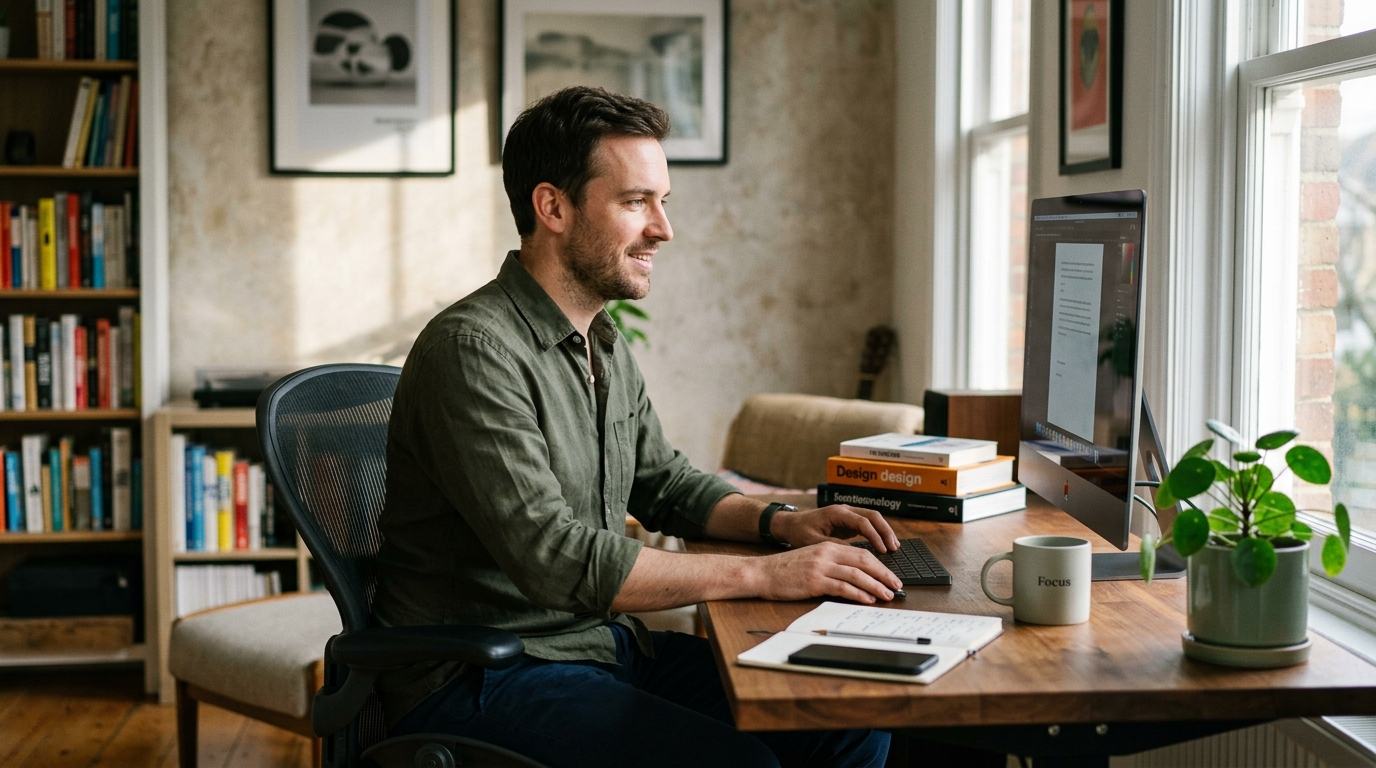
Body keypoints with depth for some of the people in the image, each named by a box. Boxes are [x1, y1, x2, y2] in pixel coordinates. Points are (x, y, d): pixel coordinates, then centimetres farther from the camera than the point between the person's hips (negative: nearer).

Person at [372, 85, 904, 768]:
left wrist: (779, 522, 3)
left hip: (604, 641, 9)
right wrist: (762, 574, -25)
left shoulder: (606, 346, 12)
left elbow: (662, 482, 23)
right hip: (480, 680, -9)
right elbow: (556, 559, -27)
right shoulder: (474, 351, -20)